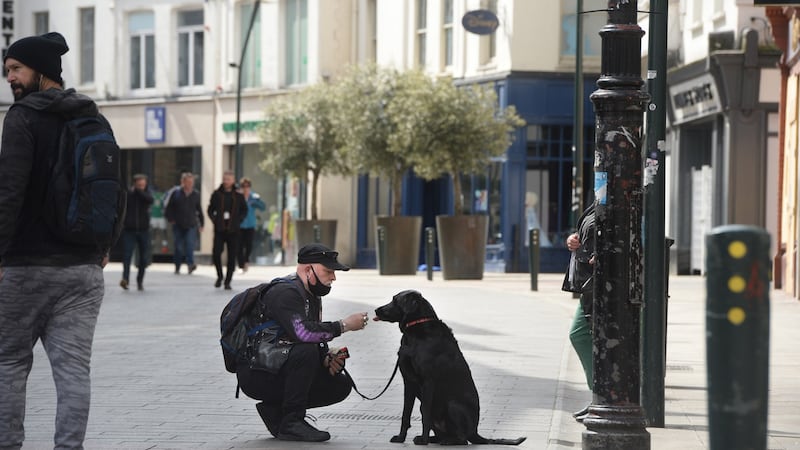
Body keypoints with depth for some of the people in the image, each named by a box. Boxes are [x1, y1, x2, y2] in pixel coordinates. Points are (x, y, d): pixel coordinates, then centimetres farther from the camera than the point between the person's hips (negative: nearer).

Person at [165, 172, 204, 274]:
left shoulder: (196, 195, 7)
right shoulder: (176, 194, 2)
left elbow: (199, 210, 16)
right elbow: (169, 208, 8)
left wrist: (201, 224, 14)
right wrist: (170, 219, -2)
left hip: (191, 225, 0)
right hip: (178, 226, 0)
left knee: (190, 245, -19)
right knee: (179, 247, 4)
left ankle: (190, 264, -29)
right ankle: (177, 267, 16)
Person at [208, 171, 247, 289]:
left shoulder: (238, 195, 4)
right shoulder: (217, 194, 5)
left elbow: (244, 210, 14)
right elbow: (210, 209, 14)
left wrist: (238, 221, 1)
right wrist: (214, 220, -1)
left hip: (233, 230, 0)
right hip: (219, 230, 0)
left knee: (232, 256, 0)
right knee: (216, 254, -8)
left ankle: (227, 282, 11)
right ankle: (219, 276, 17)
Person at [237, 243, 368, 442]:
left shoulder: (312, 295, 13)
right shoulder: (286, 292, -19)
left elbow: (316, 339, 17)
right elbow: (302, 332, -35)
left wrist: (327, 357, -5)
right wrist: (343, 325, -26)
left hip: (278, 369, 9)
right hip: (255, 373, -9)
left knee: (340, 386, 0)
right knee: (306, 351, -33)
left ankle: (274, 410, 7)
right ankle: (291, 422, -22)